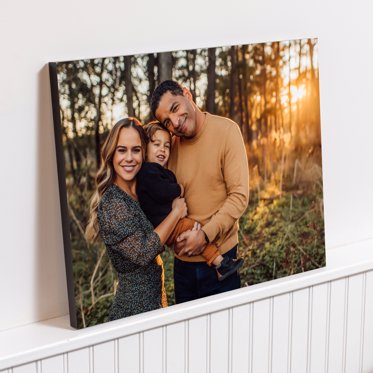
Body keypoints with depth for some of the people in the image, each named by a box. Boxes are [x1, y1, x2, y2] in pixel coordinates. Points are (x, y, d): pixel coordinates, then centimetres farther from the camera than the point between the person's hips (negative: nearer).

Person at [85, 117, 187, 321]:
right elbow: (142, 252, -24)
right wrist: (176, 211, -15)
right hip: (136, 307, -8)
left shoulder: (139, 193, 6)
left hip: (153, 298, 8)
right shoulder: (112, 203, -19)